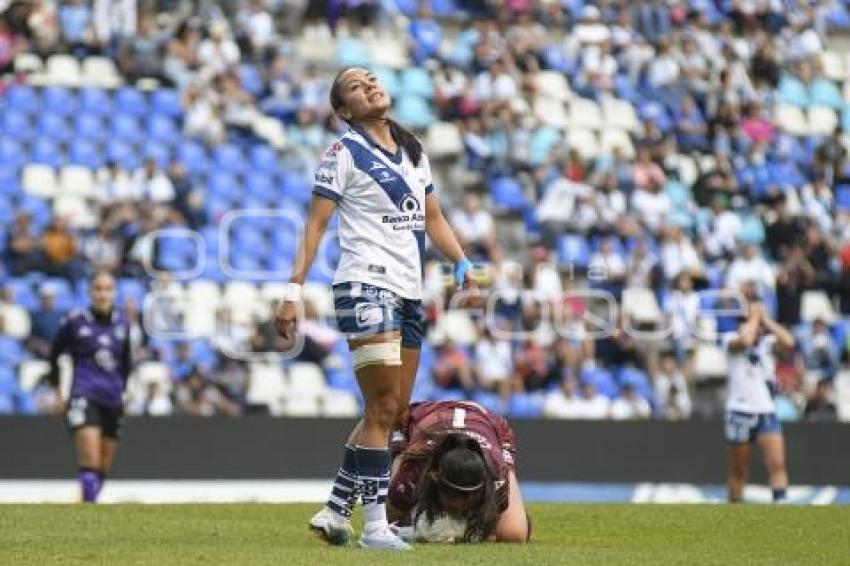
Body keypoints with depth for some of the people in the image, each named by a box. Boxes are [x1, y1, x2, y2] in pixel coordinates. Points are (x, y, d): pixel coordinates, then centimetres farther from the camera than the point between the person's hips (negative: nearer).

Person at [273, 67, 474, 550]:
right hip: (366, 285, -7)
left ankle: (335, 510, 16)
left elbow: (434, 218, 22)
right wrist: (294, 291, -13)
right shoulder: (344, 152, -2)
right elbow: (316, 224, -6)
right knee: (383, 406, -12)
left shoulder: (413, 151, 17)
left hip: (408, 292, 7)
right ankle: (375, 524, -9)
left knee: (394, 410, 8)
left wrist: (462, 264, 7)